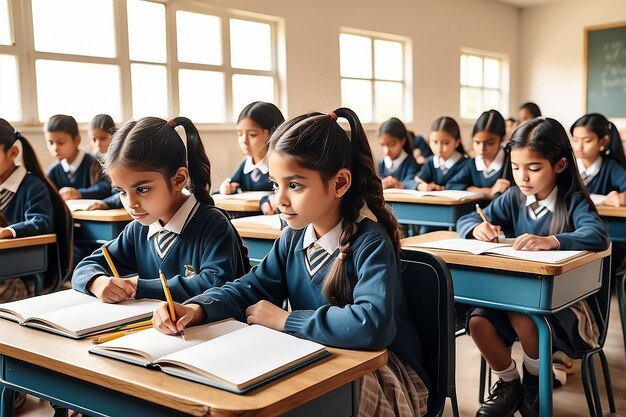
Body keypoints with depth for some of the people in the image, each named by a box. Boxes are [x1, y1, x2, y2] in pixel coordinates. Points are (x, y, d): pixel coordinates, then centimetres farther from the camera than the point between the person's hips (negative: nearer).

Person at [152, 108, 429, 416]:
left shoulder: (371, 243, -22)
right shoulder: (293, 238, 0)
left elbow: (372, 325, -37)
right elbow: (248, 289, 5)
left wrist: (286, 320, -25)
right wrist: (196, 309, -17)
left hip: (382, 375, -6)